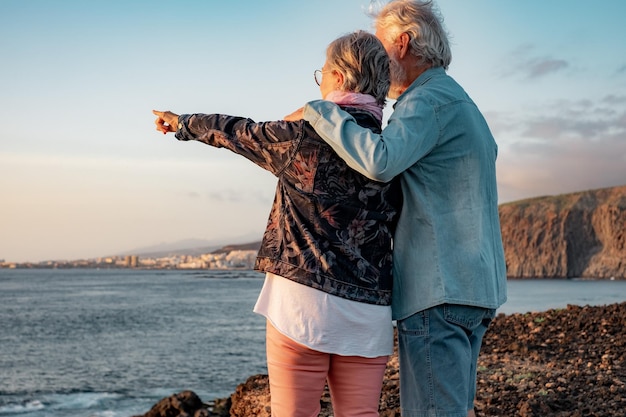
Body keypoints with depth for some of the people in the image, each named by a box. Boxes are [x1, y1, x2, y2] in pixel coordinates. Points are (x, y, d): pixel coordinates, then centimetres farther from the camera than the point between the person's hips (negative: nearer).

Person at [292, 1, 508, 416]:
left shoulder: (430, 98, -11)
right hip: (474, 285, 10)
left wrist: (319, 111, -17)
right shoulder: (462, 102, 22)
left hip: (439, 288, -10)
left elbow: (380, 161, -29)